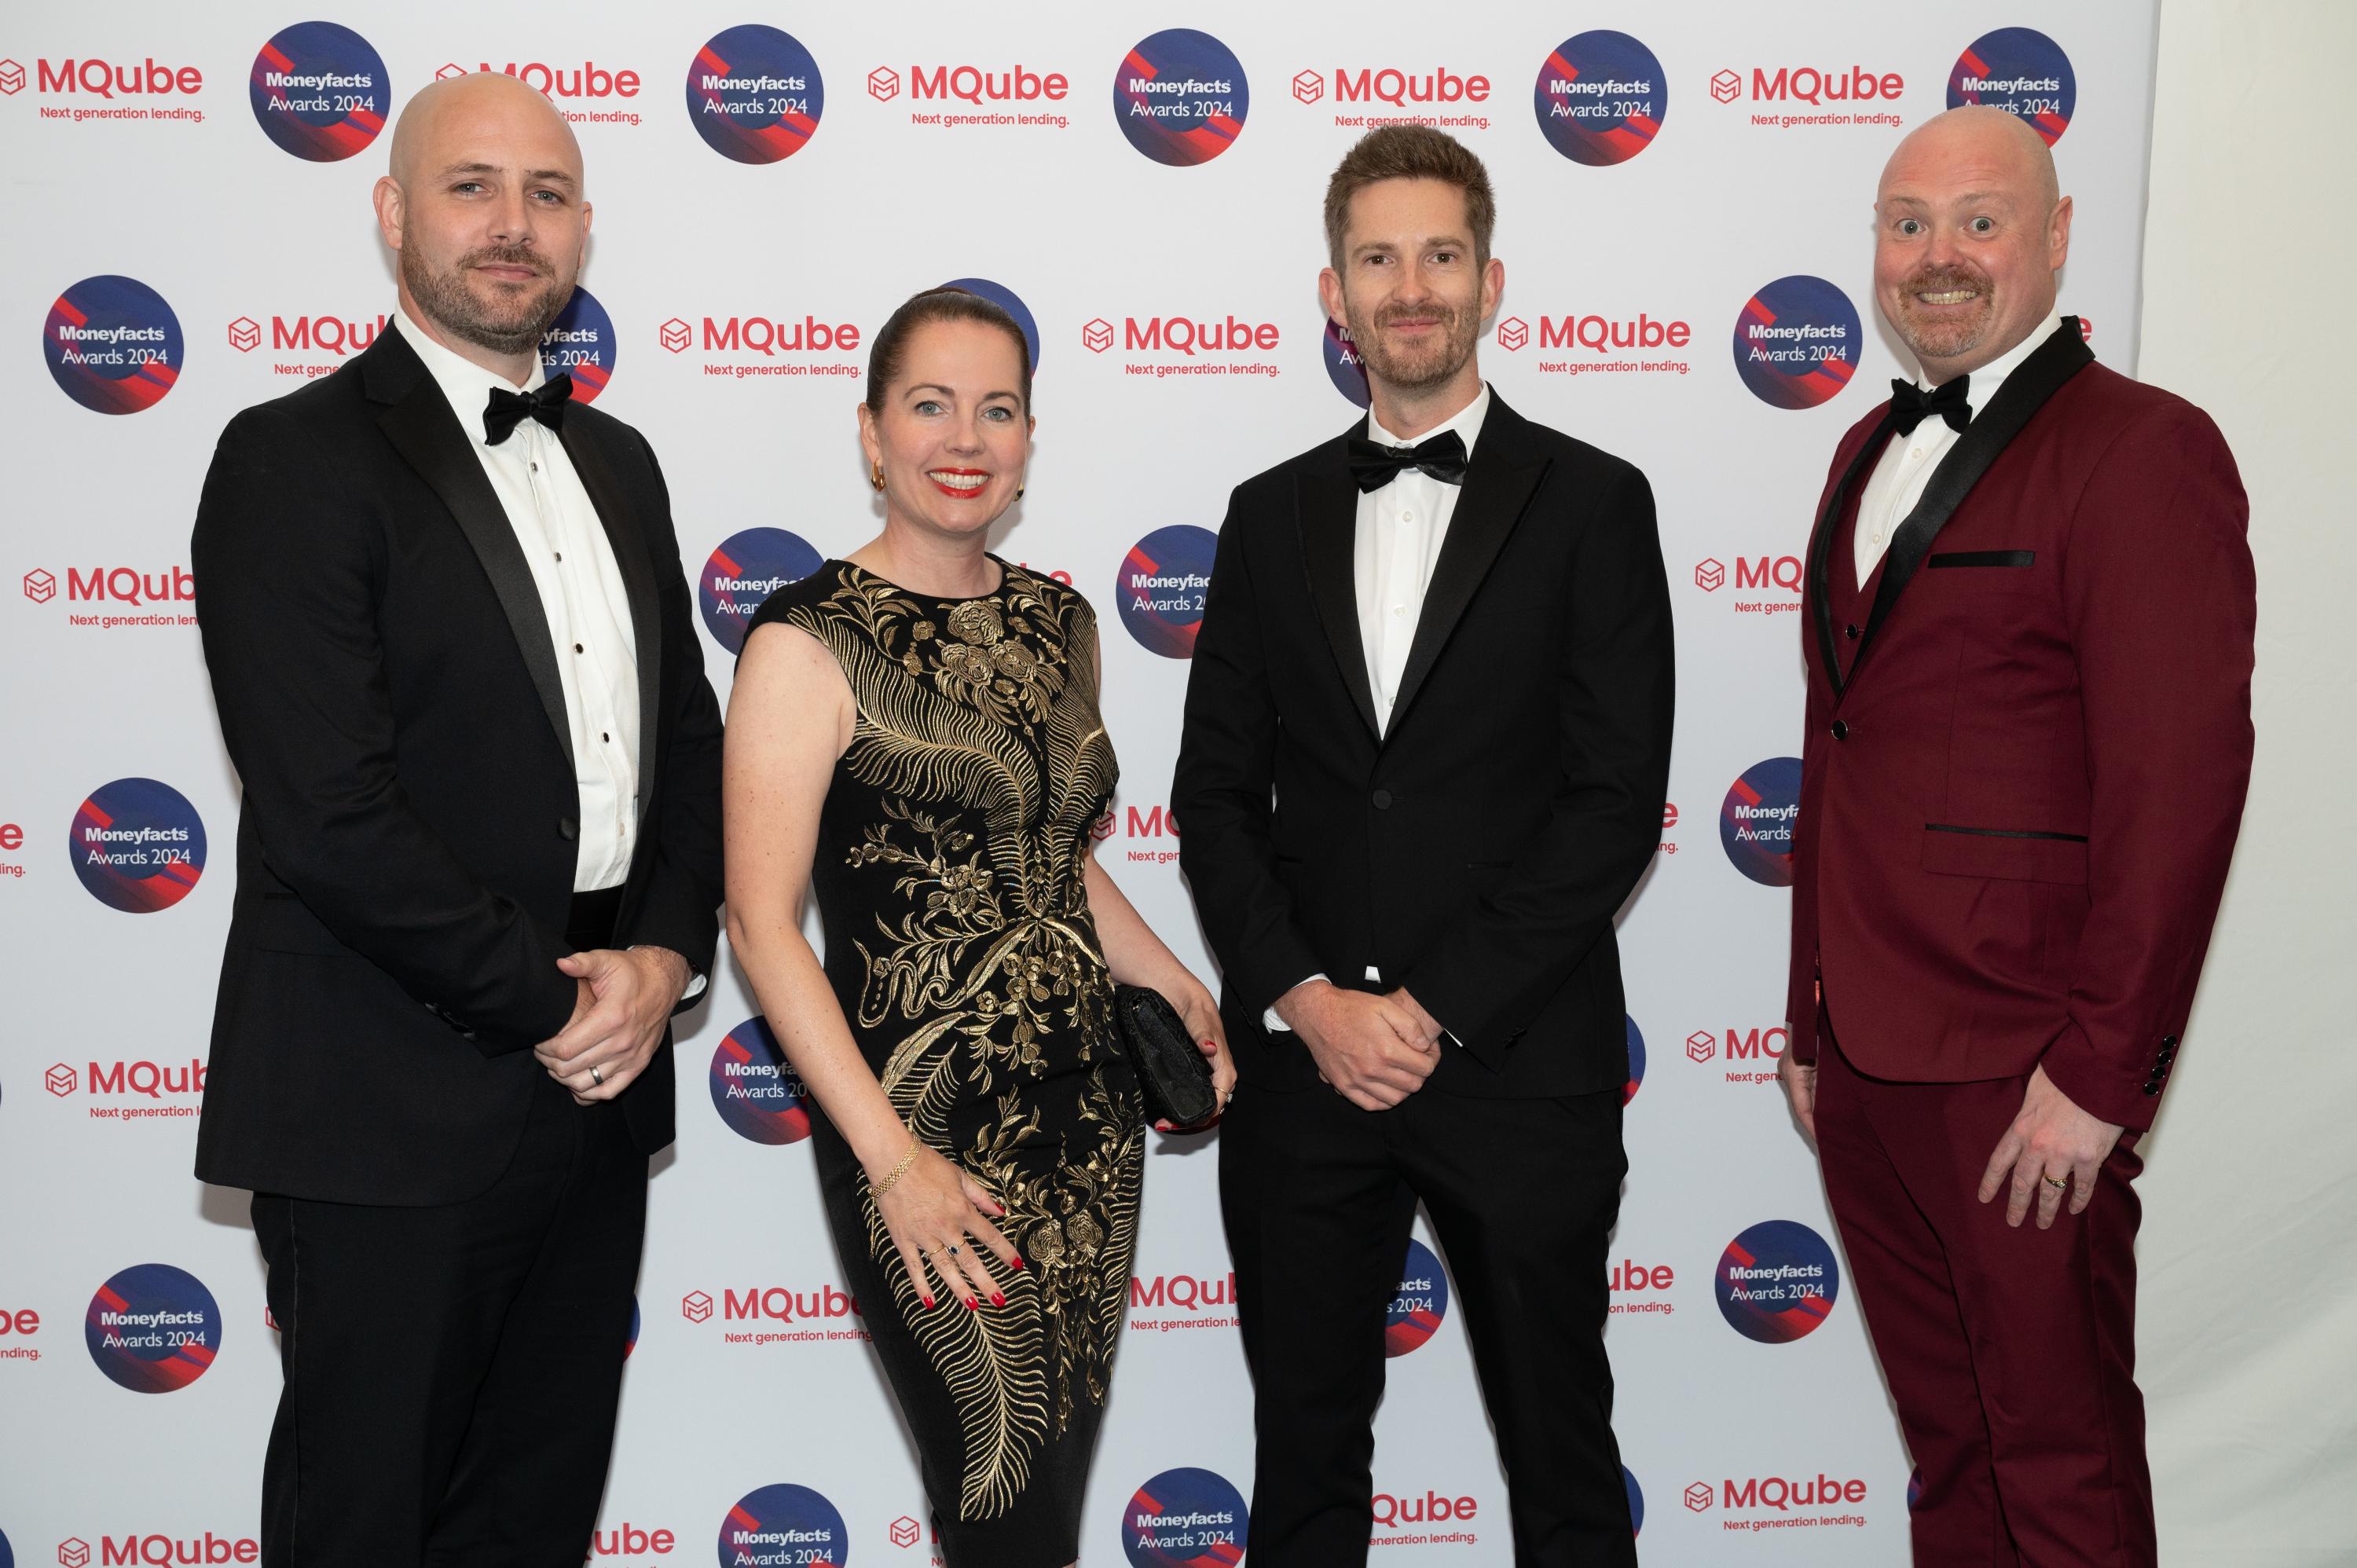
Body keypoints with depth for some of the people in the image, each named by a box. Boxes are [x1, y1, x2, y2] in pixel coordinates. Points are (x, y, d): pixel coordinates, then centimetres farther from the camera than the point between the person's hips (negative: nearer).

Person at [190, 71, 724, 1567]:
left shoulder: (618, 463, 14)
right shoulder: (297, 458, -9)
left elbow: (690, 737, 14)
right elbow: (326, 811, -17)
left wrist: (665, 955, -3)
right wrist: (547, 1004, -12)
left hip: (598, 1090, 7)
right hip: (394, 1108, -6)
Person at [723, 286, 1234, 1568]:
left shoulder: (1060, 623, 9)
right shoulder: (810, 641, -10)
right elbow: (761, 924, -14)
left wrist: (1171, 983, 6)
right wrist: (892, 1159, -18)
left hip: (1090, 1118, 6)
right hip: (931, 1136, -6)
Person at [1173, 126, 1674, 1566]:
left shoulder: (1592, 503, 0)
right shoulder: (1273, 515, 10)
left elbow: (1618, 799, -8)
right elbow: (1217, 790, 7)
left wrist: (1436, 1009, -12)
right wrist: (1305, 997, -7)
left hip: (1517, 1062, -2)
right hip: (1303, 1060, 3)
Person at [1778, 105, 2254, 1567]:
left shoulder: (2145, 450, -10)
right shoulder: (1874, 453, 15)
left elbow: (2181, 782, -16)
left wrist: (2098, 1072, -18)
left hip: (2018, 1078, -7)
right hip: (1861, 1059, 7)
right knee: (1947, 1446, 19)